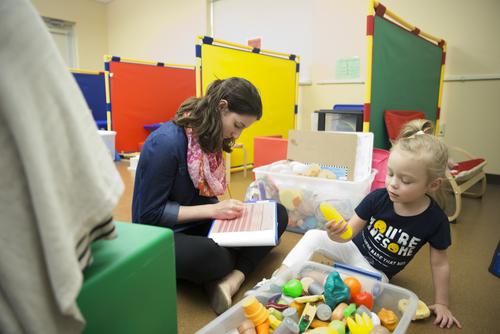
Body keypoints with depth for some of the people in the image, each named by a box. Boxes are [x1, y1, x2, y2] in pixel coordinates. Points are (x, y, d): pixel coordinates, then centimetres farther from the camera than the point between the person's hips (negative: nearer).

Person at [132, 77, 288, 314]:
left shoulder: (209, 138, 0)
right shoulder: (166, 142, -23)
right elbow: (150, 214, -19)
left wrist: (223, 208, -9)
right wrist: (212, 210, -23)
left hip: (201, 226, 8)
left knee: (278, 214, -6)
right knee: (211, 256, -41)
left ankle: (233, 279, -23)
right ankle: (238, 266, -7)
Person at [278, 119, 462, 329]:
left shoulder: (436, 220, -21)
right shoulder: (378, 198, -20)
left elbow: (439, 264, -7)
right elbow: (350, 231, -16)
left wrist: (441, 303, -3)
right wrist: (337, 234, -39)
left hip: (376, 272, -2)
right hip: (353, 249, 2)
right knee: (313, 236, -16)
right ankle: (280, 276, -12)